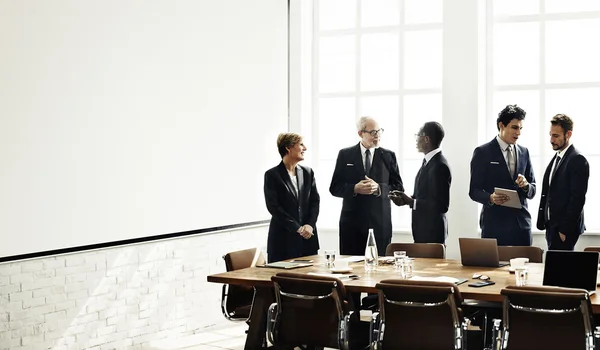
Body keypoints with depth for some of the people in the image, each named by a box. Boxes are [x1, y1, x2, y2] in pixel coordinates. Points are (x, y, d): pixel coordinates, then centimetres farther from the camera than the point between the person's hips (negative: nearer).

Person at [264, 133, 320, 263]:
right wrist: (297, 228, -13)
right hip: (283, 239, -4)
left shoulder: (307, 172, 12)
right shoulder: (272, 175, -4)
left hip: (307, 238, 5)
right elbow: (273, 207, -10)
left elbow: (315, 201, 8)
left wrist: (309, 225, -8)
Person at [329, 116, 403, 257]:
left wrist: (379, 188, -13)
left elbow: (399, 188, 5)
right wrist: (355, 188, -14)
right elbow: (334, 188, 4)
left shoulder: (388, 156, 8)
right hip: (352, 223, 0)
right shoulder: (345, 155, 6)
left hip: (380, 223, 1)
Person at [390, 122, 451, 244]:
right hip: (423, 230, 9)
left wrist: (412, 202, -20)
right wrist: (406, 199, 1)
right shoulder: (429, 161, 9)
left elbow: (441, 205, -23)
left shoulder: (440, 166, -20)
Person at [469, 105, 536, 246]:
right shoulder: (482, 152, -1)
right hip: (495, 224, -4)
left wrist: (526, 185, -9)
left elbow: (532, 191, 14)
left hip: (521, 223, 4)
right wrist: (490, 198, -23)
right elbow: (474, 191, -3)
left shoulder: (524, 152, 12)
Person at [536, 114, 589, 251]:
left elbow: (578, 198, -16)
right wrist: (543, 222, 12)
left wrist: (565, 230, -18)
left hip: (564, 228, -8)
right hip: (552, 225, 8)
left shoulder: (577, 160, -11)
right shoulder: (556, 158, 16)